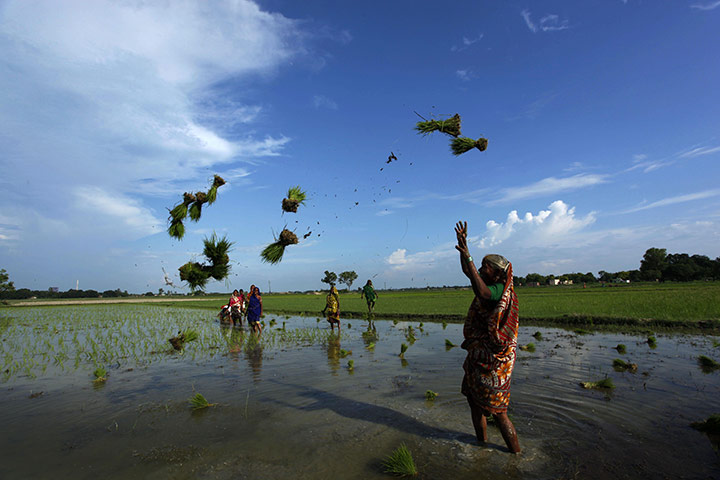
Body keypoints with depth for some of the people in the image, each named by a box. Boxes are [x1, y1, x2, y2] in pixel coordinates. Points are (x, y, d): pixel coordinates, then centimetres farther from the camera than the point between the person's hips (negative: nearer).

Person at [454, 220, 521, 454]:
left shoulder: (500, 290, -20)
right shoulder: (493, 287, 8)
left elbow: (482, 293, -43)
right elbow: (467, 271, 16)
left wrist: (468, 256, -47)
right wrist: (463, 244, 10)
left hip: (492, 358, -10)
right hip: (479, 355, 10)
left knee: (497, 412, 1)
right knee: (472, 396, 21)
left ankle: (516, 454, 19)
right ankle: (482, 443, 38)